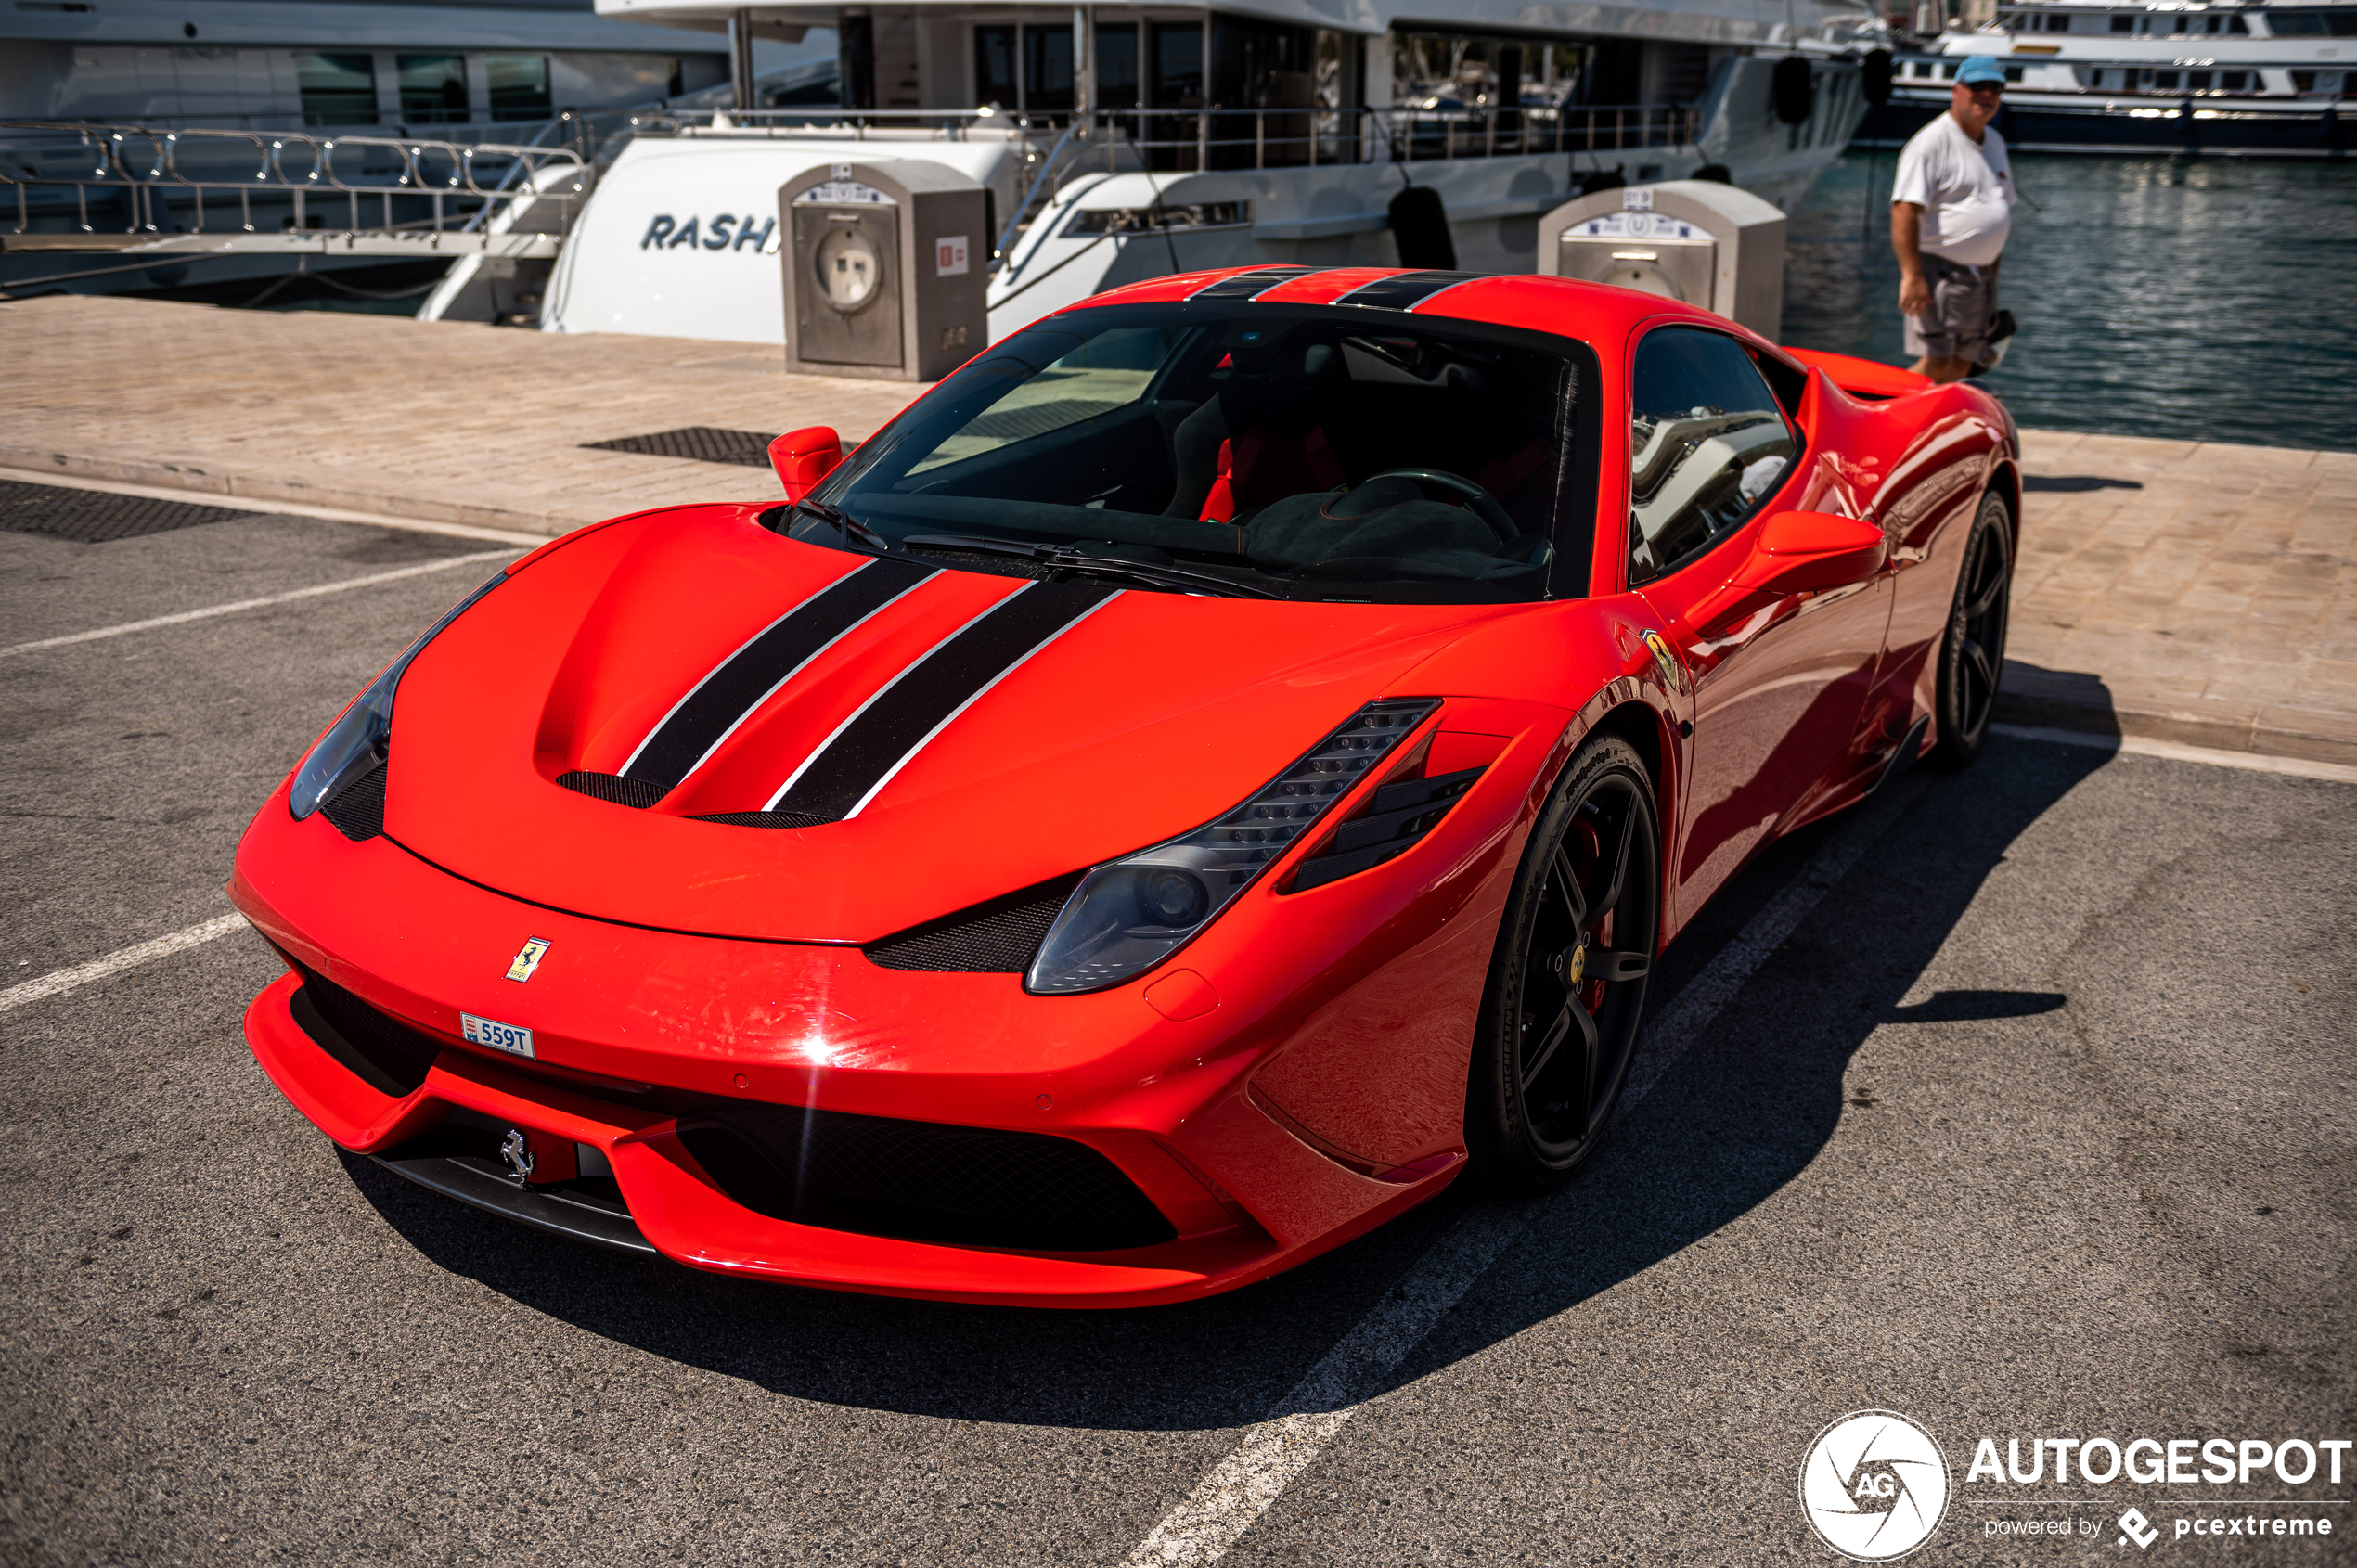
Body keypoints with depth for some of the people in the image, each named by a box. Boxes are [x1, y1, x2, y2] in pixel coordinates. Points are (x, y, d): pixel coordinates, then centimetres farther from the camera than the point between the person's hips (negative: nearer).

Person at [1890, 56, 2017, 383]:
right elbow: (1903, 210, -19)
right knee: (1935, 364, -15)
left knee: (1961, 366, 7)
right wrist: (1911, 276, -25)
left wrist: (1993, 272, 21)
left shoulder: (1995, 142, 17)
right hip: (1938, 270, -8)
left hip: (1981, 274, 8)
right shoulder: (1931, 141, -10)